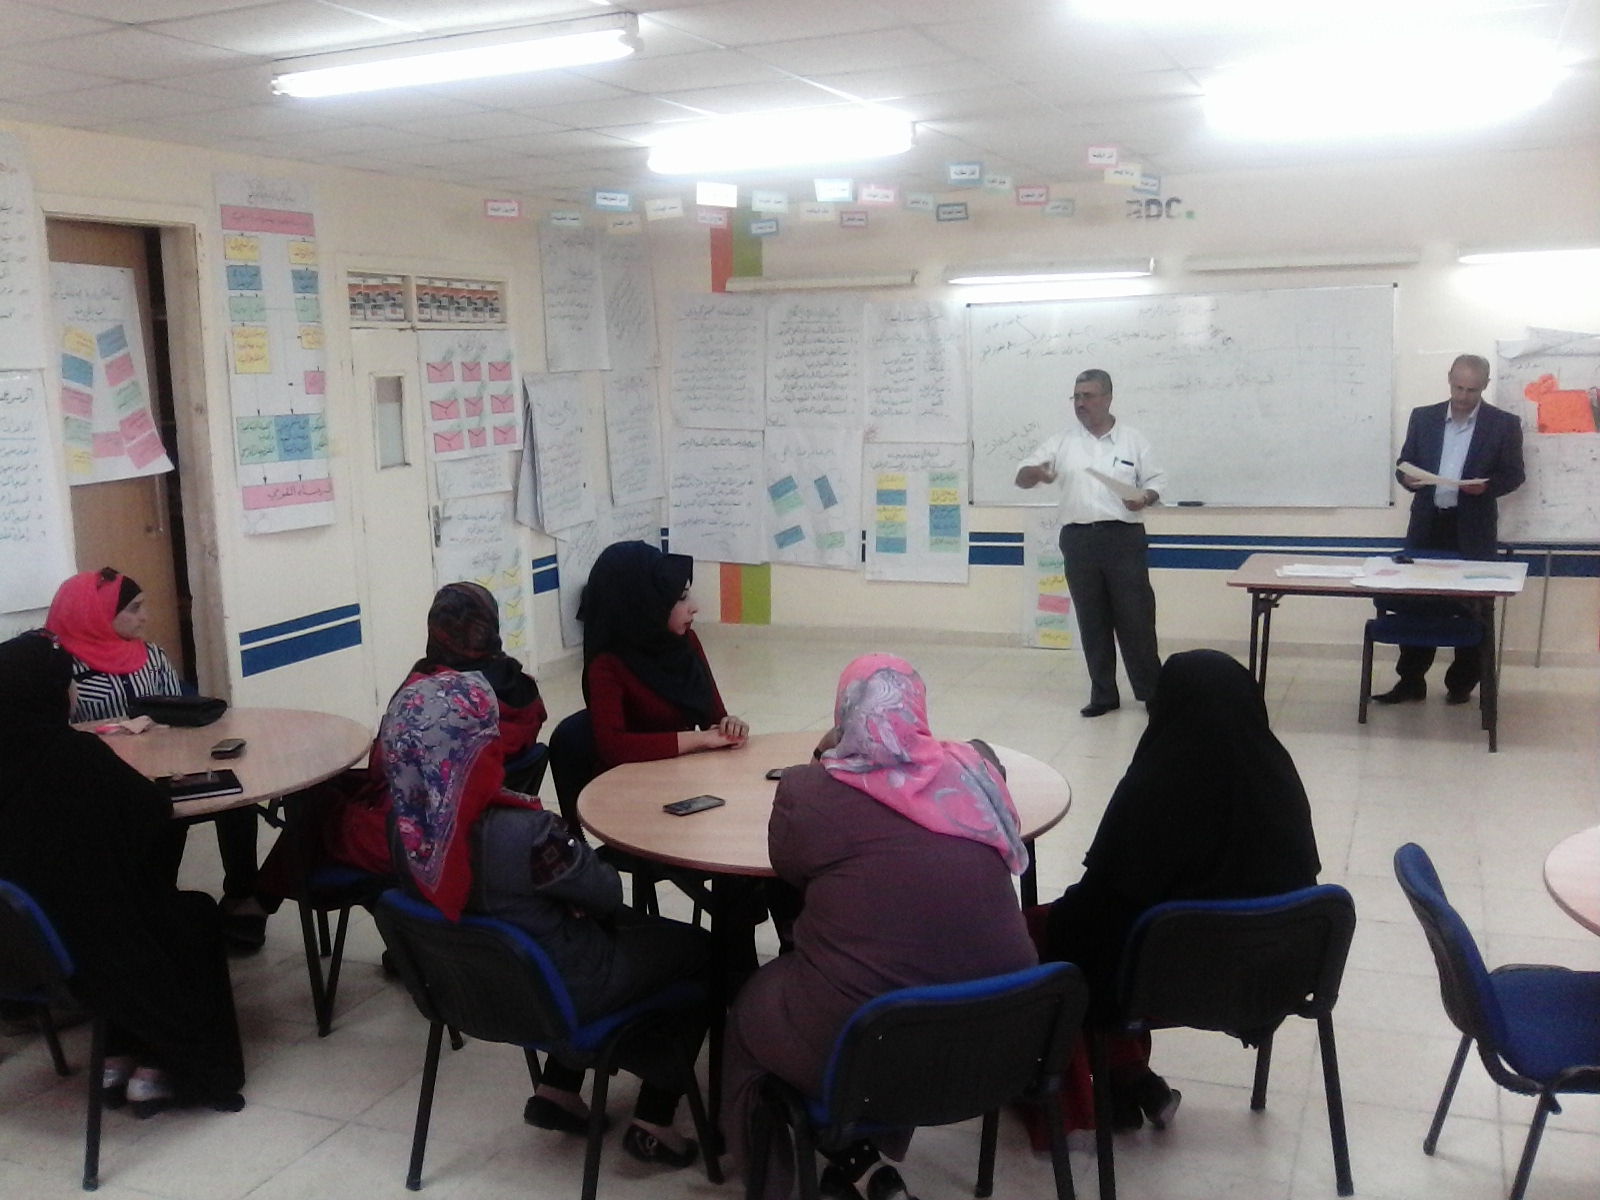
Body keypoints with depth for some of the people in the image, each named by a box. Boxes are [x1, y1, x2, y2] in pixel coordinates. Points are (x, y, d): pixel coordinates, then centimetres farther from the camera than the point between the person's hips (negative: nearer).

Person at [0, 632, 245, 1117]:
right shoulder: (76, 754, -23)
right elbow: (155, 811, -12)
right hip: (84, 945, -6)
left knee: (131, 911, 31)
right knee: (197, 917, 20)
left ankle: (118, 1059, 29)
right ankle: (156, 1070, 24)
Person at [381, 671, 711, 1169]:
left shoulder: (406, 822, -15)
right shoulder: (520, 833, -37)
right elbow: (606, 891, -17)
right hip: (560, 991, -7)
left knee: (623, 925, 30)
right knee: (701, 950, 16)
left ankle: (557, 1091, 31)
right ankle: (652, 1124, 21)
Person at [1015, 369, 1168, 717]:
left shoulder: (1133, 440, 5)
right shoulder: (1062, 442, 7)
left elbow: (1155, 481, 8)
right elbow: (1021, 477, 3)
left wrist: (1145, 498, -15)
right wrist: (1036, 472, -21)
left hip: (1123, 538, -2)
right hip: (1079, 539, 2)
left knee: (1135, 617, 1)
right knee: (1092, 621, 7)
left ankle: (1152, 691, 14)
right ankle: (1103, 694, 18)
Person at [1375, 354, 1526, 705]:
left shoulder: (1504, 424, -1)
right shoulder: (1423, 417, 6)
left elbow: (1514, 474, 2)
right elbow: (1404, 464, 10)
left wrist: (1487, 485, -18)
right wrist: (1408, 478, -13)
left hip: (1473, 529, -2)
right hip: (1428, 524, 2)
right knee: (1413, 601, 4)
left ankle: (1462, 683, 18)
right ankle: (1410, 681, 13)